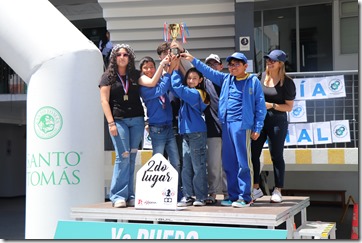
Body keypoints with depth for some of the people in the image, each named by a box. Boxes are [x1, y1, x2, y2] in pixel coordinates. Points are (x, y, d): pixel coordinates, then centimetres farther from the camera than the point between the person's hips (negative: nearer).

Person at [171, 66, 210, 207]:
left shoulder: (196, 93, -11)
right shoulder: (189, 92, 15)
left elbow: (177, 86, -20)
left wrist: (175, 70, -10)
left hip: (196, 133, -9)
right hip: (186, 133, 9)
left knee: (198, 166, -3)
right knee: (186, 167, 7)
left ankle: (201, 197, 3)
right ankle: (188, 196, 11)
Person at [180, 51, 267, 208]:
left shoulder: (253, 81, 2)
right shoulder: (226, 79, 16)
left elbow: (260, 106, 0)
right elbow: (208, 72, 22)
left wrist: (257, 128, -5)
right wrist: (193, 60, 15)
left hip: (242, 125, -6)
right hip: (226, 124, 6)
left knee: (243, 162, -7)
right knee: (228, 162, 7)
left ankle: (245, 197, -1)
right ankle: (233, 196, 16)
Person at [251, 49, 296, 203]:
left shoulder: (287, 82, -6)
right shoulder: (261, 76, 8)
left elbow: (289, 107, -7)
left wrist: (271, 105, -16)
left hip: (277, 121, -5)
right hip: (259, 119, 5)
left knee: (276, 156, 2)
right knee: (253, 153, 3)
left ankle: (277, 191, 11)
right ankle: (256, 188, 14)